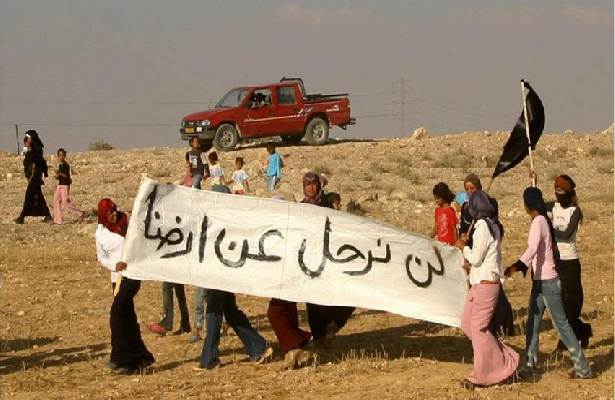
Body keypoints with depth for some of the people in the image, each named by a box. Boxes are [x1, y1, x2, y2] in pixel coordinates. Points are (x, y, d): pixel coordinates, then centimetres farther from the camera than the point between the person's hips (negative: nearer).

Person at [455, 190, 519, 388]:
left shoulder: (482, 227, -17)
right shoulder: (492, 226, 14)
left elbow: (476, 258, -16)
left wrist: (464, 247, 1)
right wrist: (471, 265, 15)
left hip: (485, 284, -10)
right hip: (480, 283, 10)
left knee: (478, 328, -5)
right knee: (468, 324, 13)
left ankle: (483, 375, 2)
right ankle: (505, 361, 14)